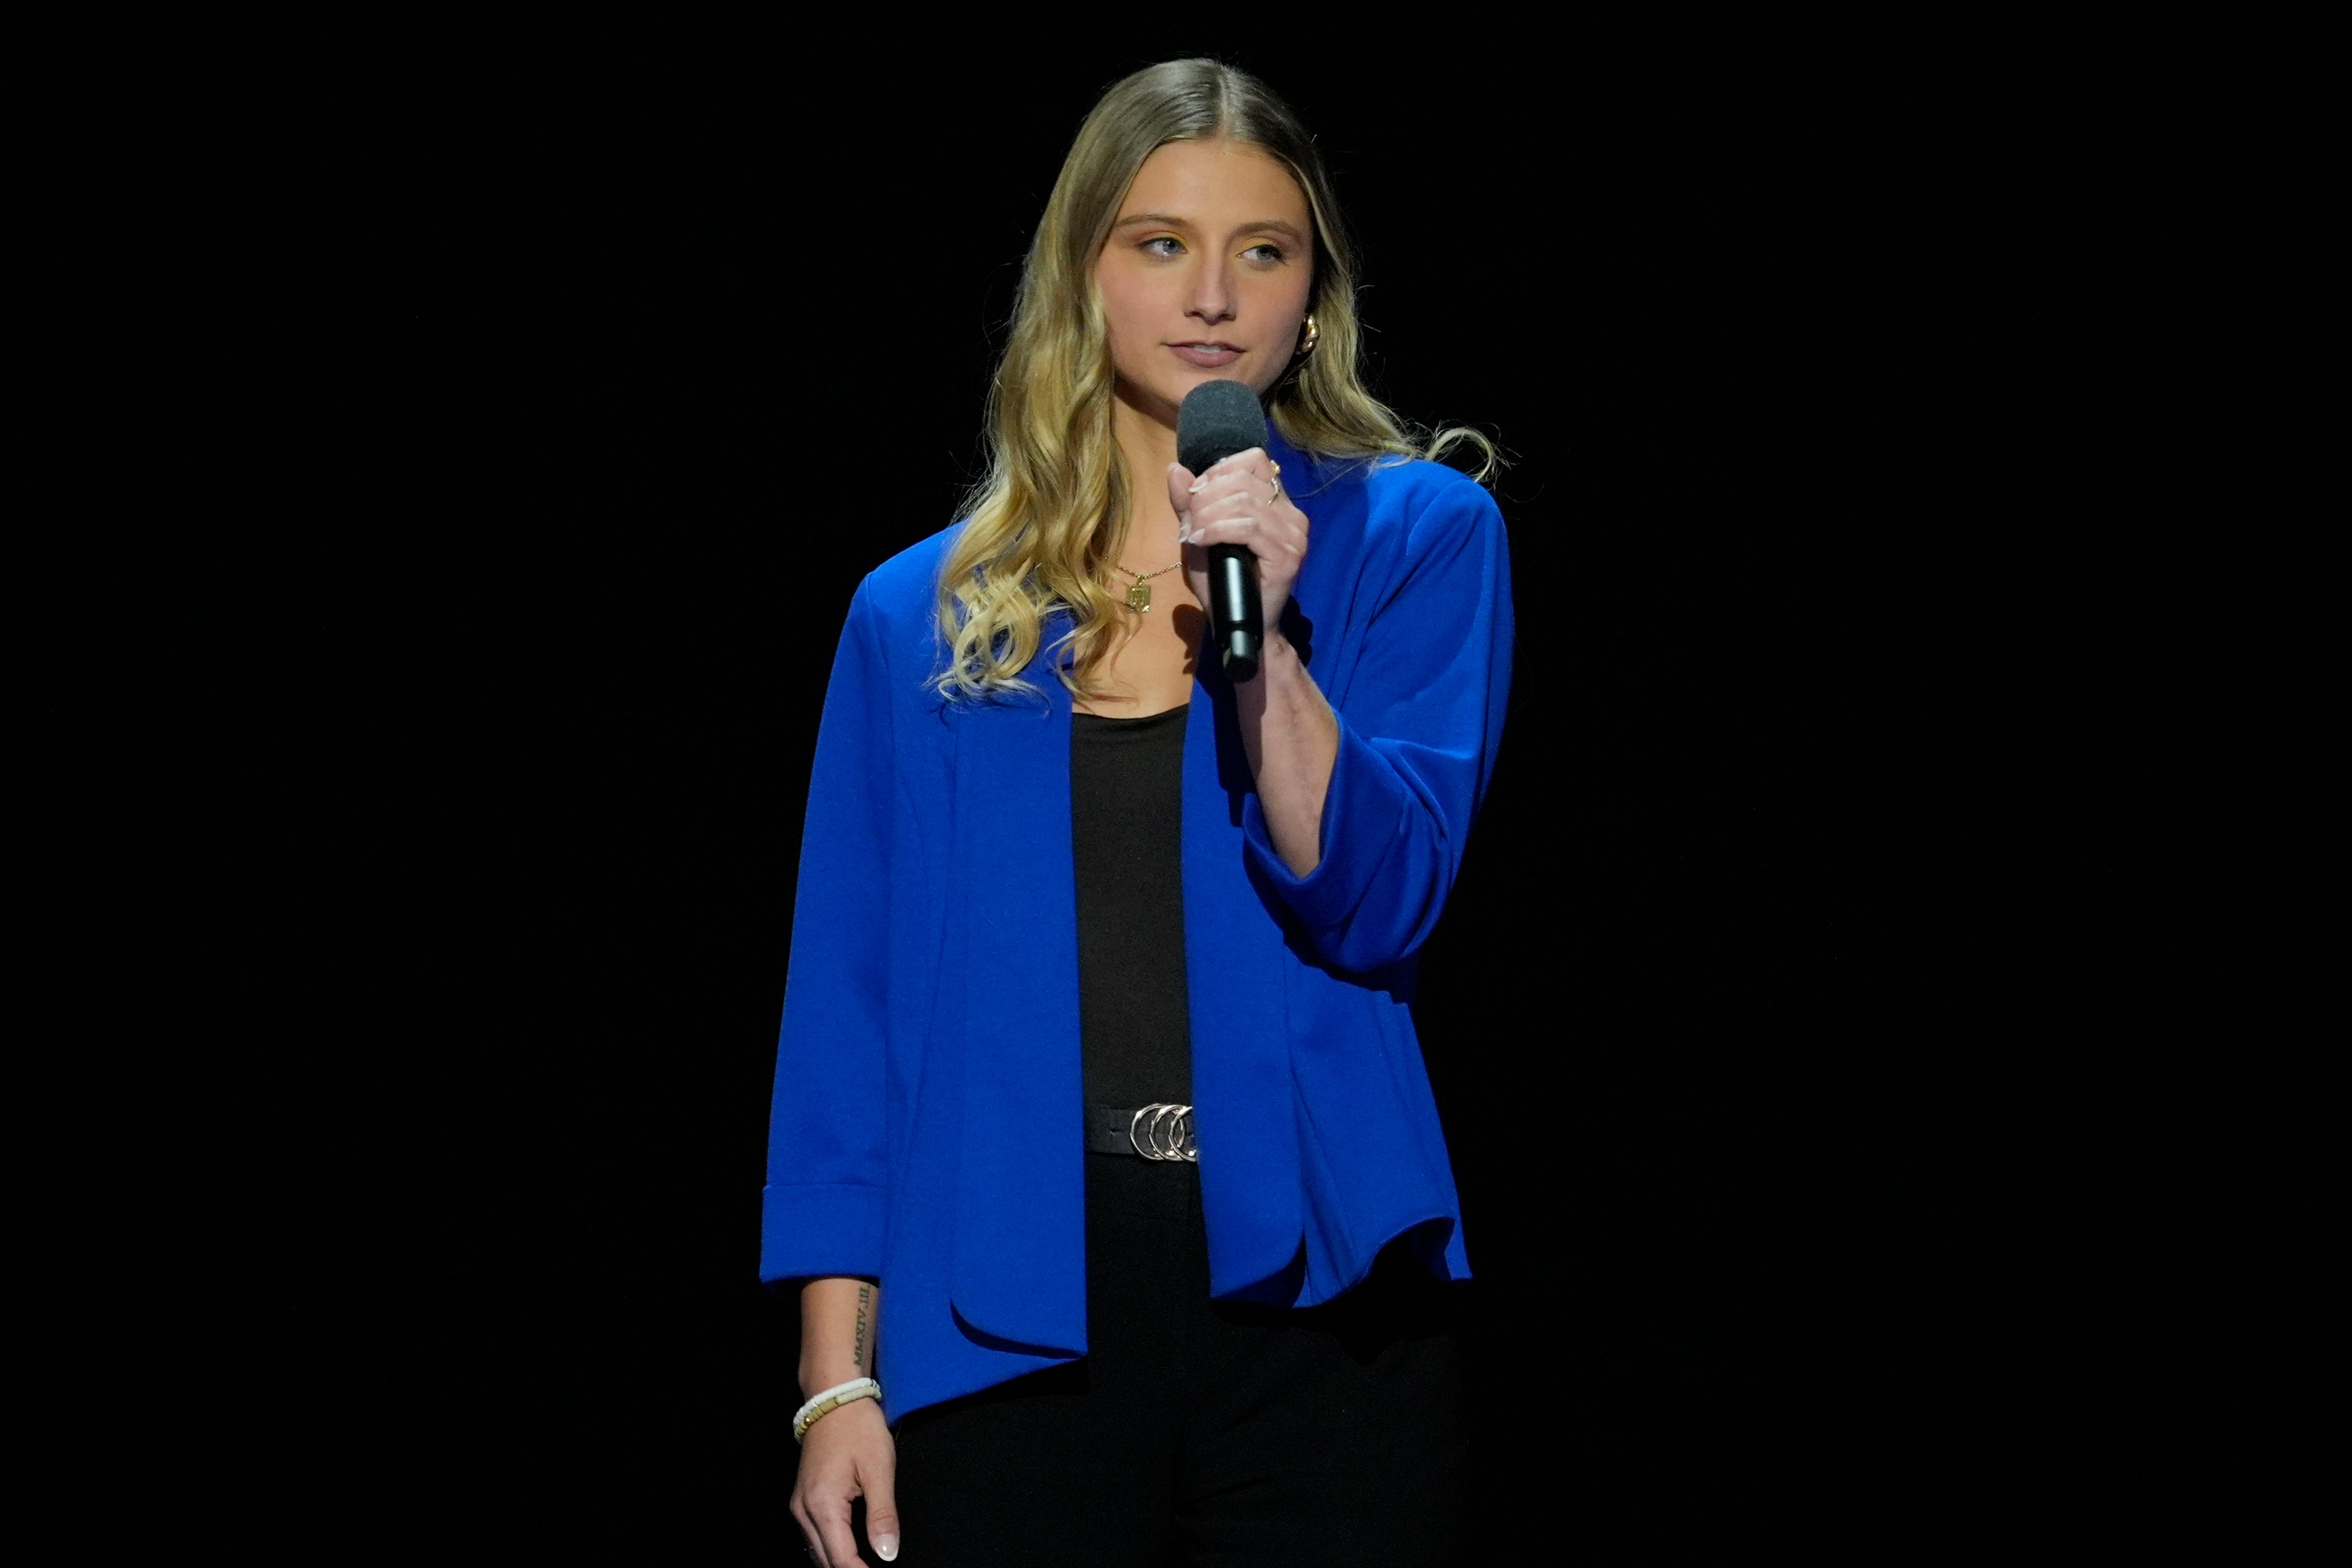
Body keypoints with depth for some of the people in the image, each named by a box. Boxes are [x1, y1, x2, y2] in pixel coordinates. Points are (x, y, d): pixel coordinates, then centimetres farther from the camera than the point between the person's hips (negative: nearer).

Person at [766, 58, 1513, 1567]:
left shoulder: (1418, 539, 4)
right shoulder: (922, 616, 8)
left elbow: (1374, 906, -7)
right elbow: (852, 1003, 6)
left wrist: (1260, 637, -20)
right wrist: (837, 1380, 0)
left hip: (1310, 1289, -1)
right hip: (1011, 1327, 1)